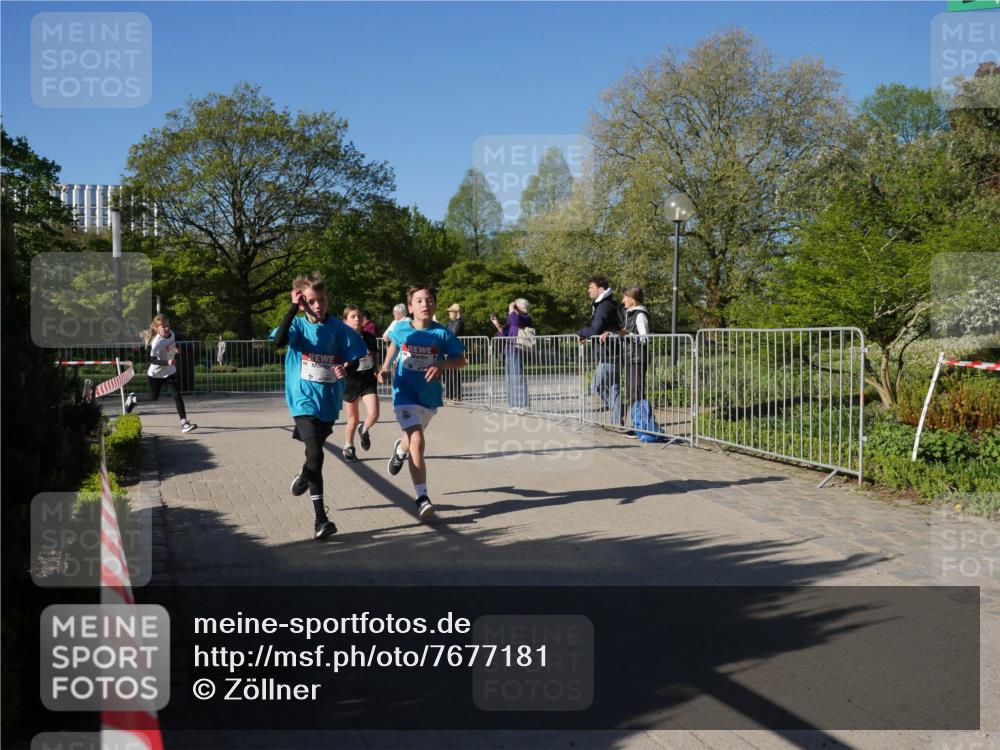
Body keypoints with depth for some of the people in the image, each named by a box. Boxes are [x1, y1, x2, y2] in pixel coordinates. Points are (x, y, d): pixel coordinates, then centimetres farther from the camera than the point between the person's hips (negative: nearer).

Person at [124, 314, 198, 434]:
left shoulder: (172, 334, -7)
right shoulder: (157, 342, -27)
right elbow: (153, 360, -29)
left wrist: (176, 350, 2)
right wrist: (167, 362, -40)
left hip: (170, 371, 4)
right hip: (156, 373, -4)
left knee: (177, 395, -9)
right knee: (154, 397, 13)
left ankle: (184, 423, -13)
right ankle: (133, 399, 43)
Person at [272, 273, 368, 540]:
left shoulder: (339, 329, -2)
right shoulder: (298, 325, -4)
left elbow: (356, 359, 4)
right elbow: (279, 340, -24)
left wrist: (345, 368, -18)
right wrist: (294, 307, -23)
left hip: (329, 401, 3)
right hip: (304, 400, -3)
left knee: (315, 451, 21)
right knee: (315, 454, -17)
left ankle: (304, 477, 55)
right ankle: (320, 518, -13)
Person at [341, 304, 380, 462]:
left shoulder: (369, 337, 2)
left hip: (369, 380, 2)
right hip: (350, 382, -2)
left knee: (373, 414, -14)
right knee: (353, 420, 8)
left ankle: (364, 430, 21)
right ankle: (348, 447, 32)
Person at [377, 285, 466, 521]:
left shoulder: (442, 334, -11)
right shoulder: (401, 329, -7)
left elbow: (461, 360, -4)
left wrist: (442, 365, -22)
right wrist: (385, 368, 9)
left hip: (430, 394, 3)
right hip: (405, 393, -2)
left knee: (413, 437, 25)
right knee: (417, 442, -20)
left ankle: (400, 449, 64)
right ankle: (422, 498, -18)